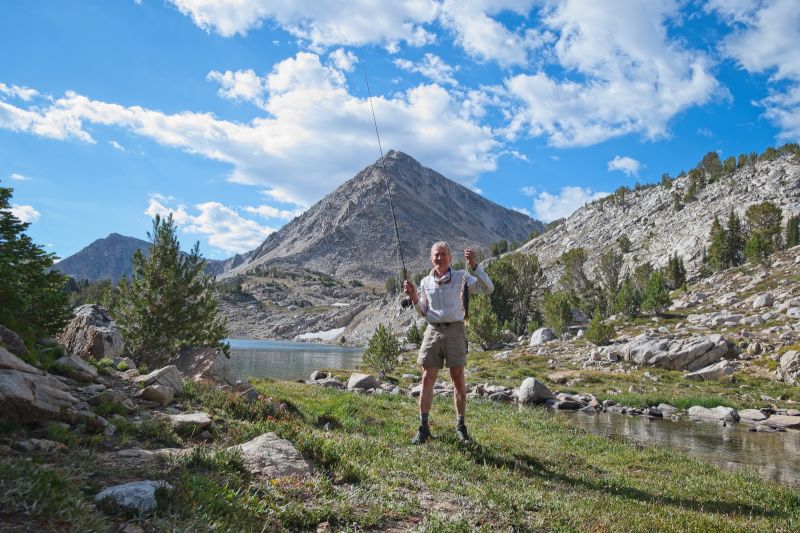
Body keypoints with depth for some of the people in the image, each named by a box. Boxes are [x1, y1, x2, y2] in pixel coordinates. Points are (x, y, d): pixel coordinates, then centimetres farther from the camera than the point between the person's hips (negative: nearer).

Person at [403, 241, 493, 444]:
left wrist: (474, 265, -23)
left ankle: (460, 426, 19)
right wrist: (414, 297, -4)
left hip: (455, 331, -2)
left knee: (458, 379, 4)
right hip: (433, 331, 3)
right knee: (427, 379, 1)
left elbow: (488, 288, -13)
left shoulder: (461, 277, 0)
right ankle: (423, 428, 9)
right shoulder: (425, 282, 10)